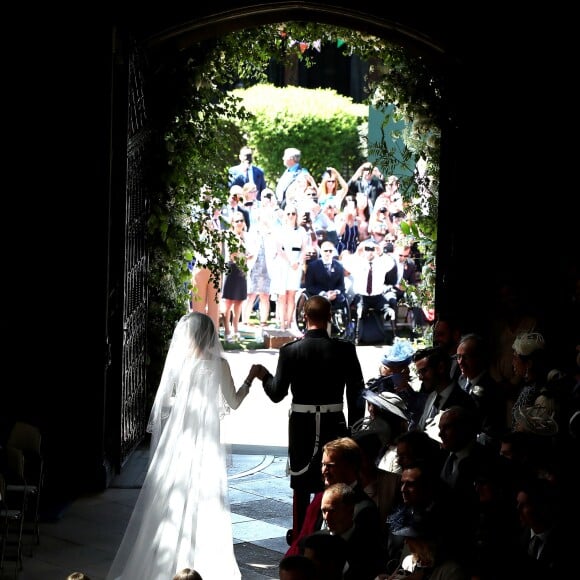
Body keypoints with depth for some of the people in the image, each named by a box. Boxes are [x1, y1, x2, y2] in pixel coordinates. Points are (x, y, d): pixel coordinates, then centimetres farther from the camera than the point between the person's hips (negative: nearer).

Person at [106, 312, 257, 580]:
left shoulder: (177, 362, -4)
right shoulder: (219, 364, -6)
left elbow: (164, 402, -1)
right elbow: (233, 403, 2)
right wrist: (250, 378, 15)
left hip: (177, 438, 1)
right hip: (206, 440, -1)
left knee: (170, 499, 9)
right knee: (205, 499, 3)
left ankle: (165, 557, 12)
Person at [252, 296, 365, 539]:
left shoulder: (290, 350, -10)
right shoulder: (345, 349, -7)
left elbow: (277, 393, -7)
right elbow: (357, 392, -3)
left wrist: (264, 377, 14)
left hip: (302, 426, 0)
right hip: (334, 425, 0)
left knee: (302, 486, 13)